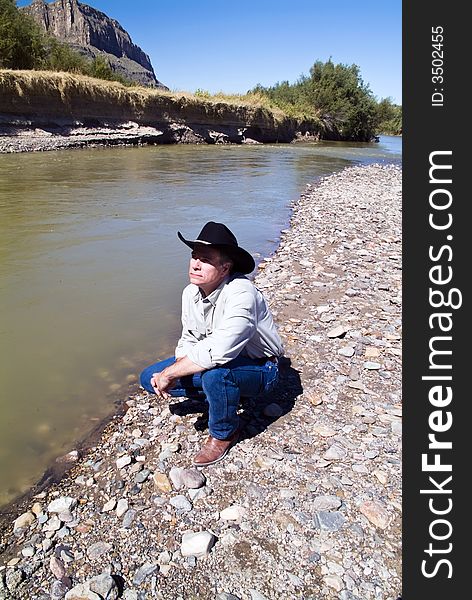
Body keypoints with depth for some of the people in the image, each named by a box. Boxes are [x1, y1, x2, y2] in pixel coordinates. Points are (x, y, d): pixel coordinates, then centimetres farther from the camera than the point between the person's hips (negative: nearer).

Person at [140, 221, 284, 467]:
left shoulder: (241, 293, -32)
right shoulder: (191, 292, -6)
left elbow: (217, 352, -41)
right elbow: (189, 340, 3)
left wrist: (170, 374, -29)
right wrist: (174, 371, -17)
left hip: (259, 368, -7)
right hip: (211, 362, 7)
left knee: (215, 372, -40)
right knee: (150, 378, -2)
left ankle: (224, 433, -8)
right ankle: (219, 393, 11)